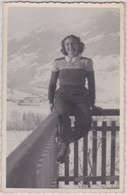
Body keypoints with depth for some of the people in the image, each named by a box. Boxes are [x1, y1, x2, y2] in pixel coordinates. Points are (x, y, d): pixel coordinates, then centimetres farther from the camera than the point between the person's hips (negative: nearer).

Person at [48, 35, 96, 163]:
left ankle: (64, 145, -14)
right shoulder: (58, 62, 14)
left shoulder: (86, 62, 11)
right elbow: (52, 83, 19)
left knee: (86, 122, -31)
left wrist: (92, 103, 9)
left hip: (80, 96, 0)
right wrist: (51, 101, 8)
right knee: (63, 113, -38)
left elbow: (91, 84, 14)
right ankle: (66, 142, -18)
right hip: (63, 95, 0)